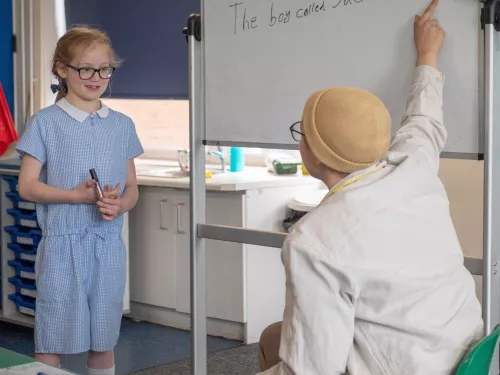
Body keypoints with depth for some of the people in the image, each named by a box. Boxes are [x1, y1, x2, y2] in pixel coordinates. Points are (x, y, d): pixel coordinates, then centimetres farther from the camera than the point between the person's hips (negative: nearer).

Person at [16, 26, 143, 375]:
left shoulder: (122, 125, 8)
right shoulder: (45, 123, -3)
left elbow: (132, 188, 11)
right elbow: (27, 186, -6)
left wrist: (119, 204, -12)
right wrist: (77, 195, -18)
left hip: (109, 245, 4)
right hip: (62, 244, -3)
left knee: (103, 343, 11)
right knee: (51, 344, 1)